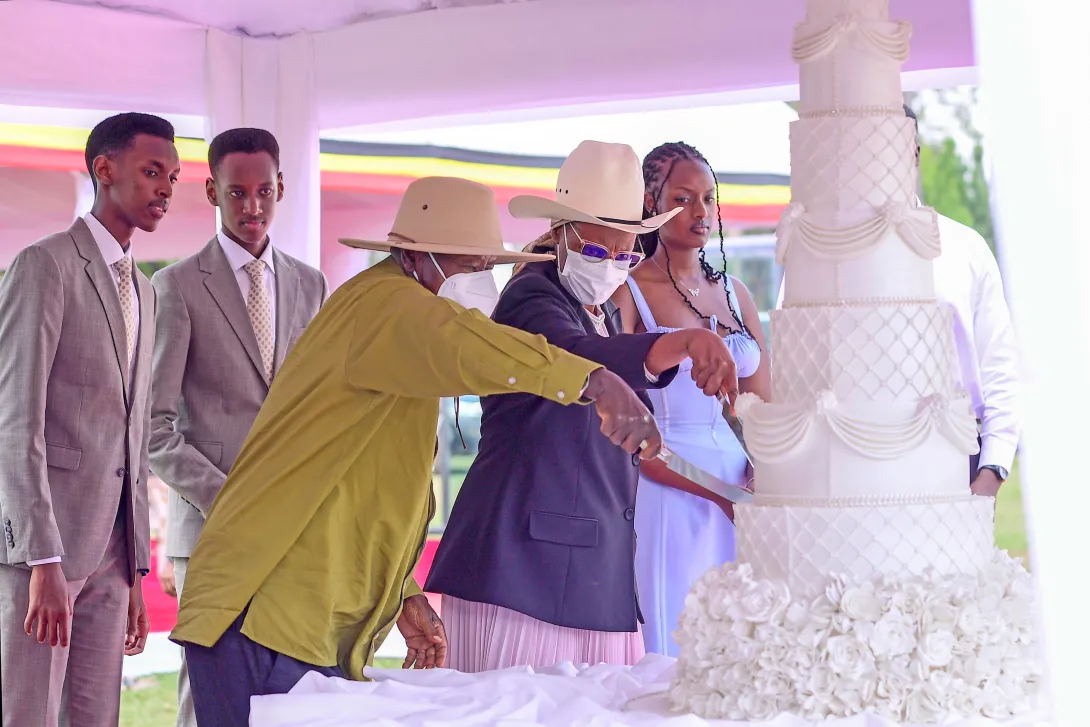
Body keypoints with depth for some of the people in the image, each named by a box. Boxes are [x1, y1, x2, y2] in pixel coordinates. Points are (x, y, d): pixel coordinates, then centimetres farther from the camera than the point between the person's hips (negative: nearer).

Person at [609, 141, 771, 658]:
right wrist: (715, 491, -15)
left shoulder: (735, 294, 14)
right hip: (663, 494, -5)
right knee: (667, 654, -5)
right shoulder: (628, 292, -2)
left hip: (739, 488, 5)